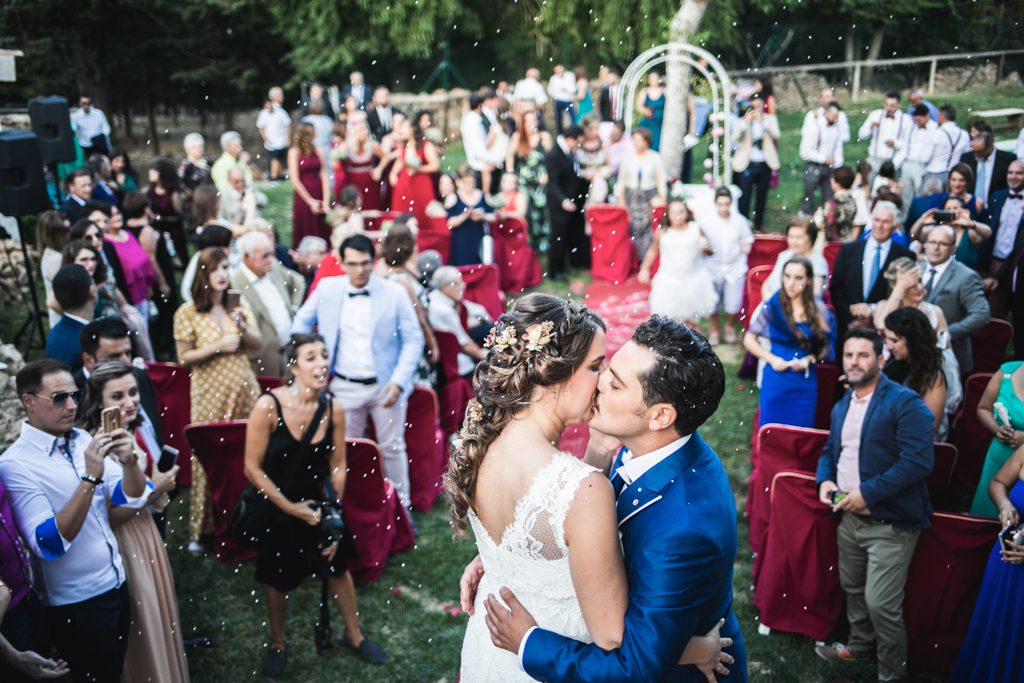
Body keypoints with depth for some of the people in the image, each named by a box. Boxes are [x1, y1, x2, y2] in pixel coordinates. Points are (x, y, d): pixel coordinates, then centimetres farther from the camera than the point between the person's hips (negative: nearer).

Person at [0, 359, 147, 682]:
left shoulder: (83, 439, -1)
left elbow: (132, 498, -2)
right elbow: (49, 545, -27)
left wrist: (128, 461, -22)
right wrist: (90, 477, -35)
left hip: (116, 584, 6)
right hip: (75, 603, -5)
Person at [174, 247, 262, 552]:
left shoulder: (239, 304, 8)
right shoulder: (187, 312, -2)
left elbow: (258, 345, 8)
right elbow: (184, 358, -2)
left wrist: (243, 327, -10)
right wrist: (218, 347, -14)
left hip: (244, 389, 3)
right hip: (211, 394, -3)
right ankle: (201, 529, 11)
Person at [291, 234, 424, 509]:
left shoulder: (395, 293, -8)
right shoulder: (326, 288, -2)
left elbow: (413, 339, -6)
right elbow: (302, 321, 13)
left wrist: (399, 382, -14)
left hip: (385, 385, -1)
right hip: (344, 387, 2)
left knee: (393, 448, 10)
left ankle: (400, 508, 26)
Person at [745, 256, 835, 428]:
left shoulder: (818, 309, -2)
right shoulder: (772, 306, -6)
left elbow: (828, 345, 6)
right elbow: (749, 339, 0)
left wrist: (810, 359, -12)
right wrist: (772, 359, -12)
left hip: (806, 383, 2)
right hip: (776, 380, -1)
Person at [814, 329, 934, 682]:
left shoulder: (905, 402, -16)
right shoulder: (842, 405, 10)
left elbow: (919, 461, -24)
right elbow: (830, 449, 21)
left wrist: (868, 492, -24)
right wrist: (824, 480, -1)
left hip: (891, 523, -7)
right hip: (851, 518, 7)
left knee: (880, 603, -4)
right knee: (853, 590, 22)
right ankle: (860, 645, 46)